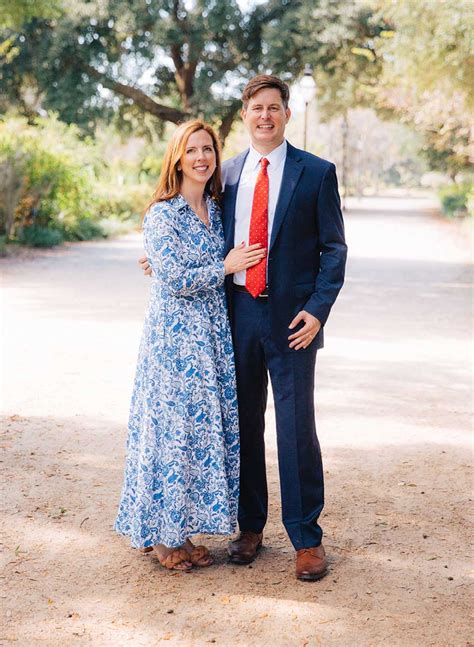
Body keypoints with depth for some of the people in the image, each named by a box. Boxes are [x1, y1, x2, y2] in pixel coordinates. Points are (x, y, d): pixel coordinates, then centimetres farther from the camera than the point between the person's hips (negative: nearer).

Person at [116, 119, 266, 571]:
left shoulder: (215, 209, 12)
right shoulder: (162, 215, -9)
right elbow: (176, 280, -15)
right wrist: (226, 267, -8)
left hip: (212, 335, 7)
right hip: (175, 335, -7)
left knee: (204, 427, 8)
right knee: (174, 427, -2)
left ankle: (180, 532, 19)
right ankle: (161, 537, 12)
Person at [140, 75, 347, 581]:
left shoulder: (316, 173, 0)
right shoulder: (228, 174, 11)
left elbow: (333, 249, -1)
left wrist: (316, 309, -12)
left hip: (291, 318, -3)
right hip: (238, 312, 4)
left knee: (296, 426, -2)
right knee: (243, 424, 10)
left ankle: (306, 538, 11)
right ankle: (250, 526, 25)